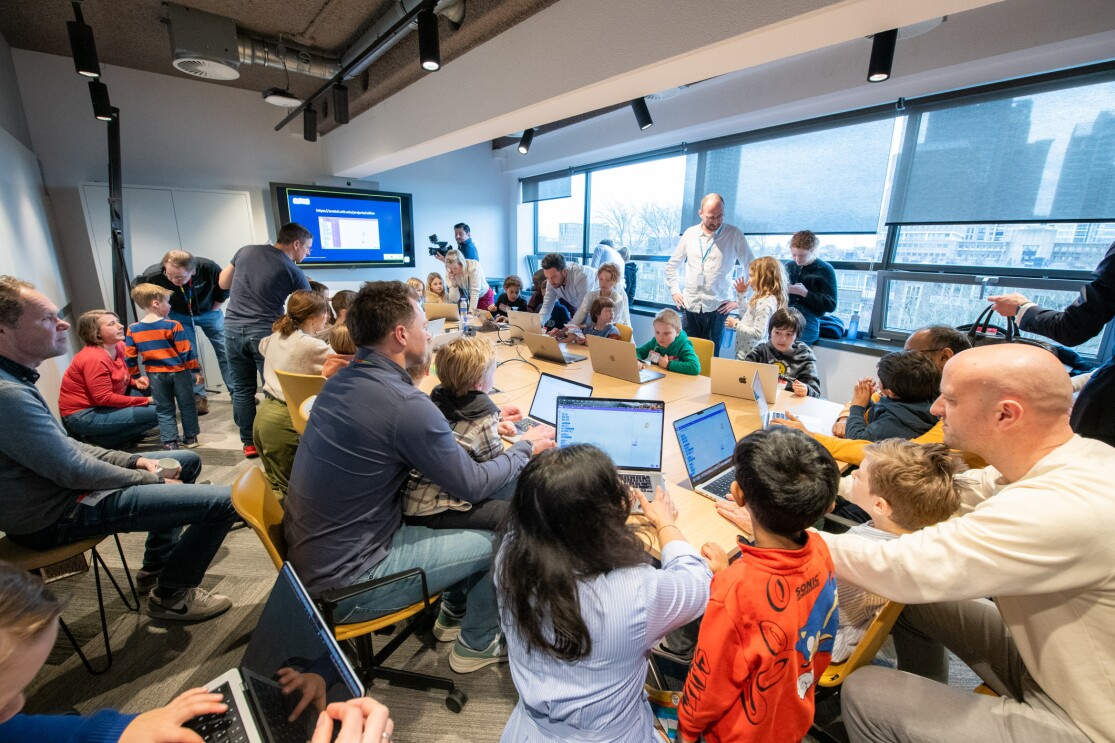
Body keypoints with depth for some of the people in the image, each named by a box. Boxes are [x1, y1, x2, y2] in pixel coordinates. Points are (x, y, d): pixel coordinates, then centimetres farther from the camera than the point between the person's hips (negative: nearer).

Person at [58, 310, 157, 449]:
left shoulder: (119, 346, 1)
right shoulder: (94, 359, -24)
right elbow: (104, 398, -25)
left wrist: (135, 382, -4)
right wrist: (145, 401, -22)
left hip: (105, 403, 9)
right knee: (154, 413, -20)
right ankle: (98, 439, -6)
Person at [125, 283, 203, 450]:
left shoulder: (133, 329, -1)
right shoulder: (173, 325, -13)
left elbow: (130, 357, 4)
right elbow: (186, 351, -12)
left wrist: (136, 376, 15)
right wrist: (196, 369, -3)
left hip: (155, 375, 3)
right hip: (179, 372, -3)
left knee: (164, 409, 12)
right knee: (186, 405, 11)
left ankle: (169, 442, 10)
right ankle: (190, 437, 19)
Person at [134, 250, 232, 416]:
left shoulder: (209, 268, -33)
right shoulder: (154, 274, -30)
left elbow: (225, 287, -11)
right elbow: (136, 286, -6)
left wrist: (214, 308, -5)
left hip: (208, 311, 0)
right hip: (180, 315, 0)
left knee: (225, 351, 1)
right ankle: (198, 396, 7)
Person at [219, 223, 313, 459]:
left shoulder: (246, 251, 9)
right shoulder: (294, 272, -4)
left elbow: (223, 283, 18)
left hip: (233, 328, 5)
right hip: (265, 332, -5)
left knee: (242, 389, 11)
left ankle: (249, 443, 19)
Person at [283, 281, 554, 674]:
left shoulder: (343, 379, -1)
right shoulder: (404, 403, -29)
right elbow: (473, 485, -18)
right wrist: (526, 447, -2)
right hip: (346, 582, -8)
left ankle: (454, 613, 36)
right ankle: (476, 645, 26)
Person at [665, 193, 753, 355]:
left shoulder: (734, 234, -1)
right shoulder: (690, 233, 8)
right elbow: (672, 265, 18)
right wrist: (674, 291, 9)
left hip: (717, 309, -2)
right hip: (690, 307, 3)